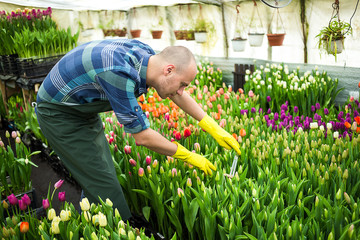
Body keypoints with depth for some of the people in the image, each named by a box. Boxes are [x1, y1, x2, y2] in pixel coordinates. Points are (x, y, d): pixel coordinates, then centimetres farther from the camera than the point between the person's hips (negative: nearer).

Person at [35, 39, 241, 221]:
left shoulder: (146, 55, -12)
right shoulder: (119, 72, -37)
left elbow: (177, 95, 5)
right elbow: (143, 137, -28)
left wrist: (214, 127, 3)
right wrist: (188, 156, -16)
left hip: (85, 112, 8)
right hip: (59, 113, -8)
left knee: (104, 176, 14)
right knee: (104, 186, -6)